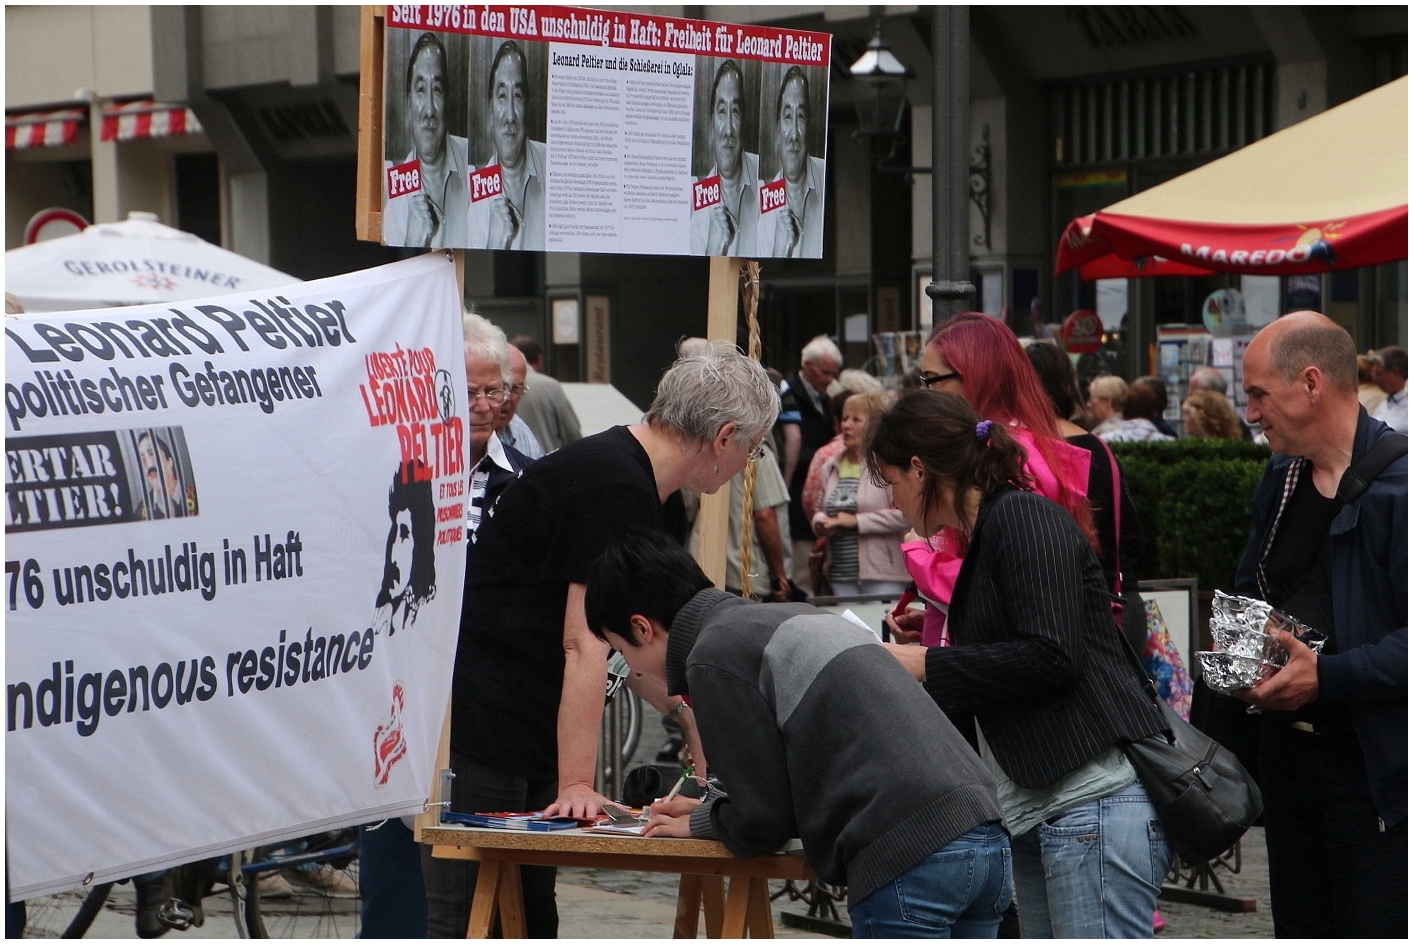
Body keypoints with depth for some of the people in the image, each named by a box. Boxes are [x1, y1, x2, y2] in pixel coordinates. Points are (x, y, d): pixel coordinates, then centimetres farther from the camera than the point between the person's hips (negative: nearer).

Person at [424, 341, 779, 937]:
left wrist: (691, 716, 18)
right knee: (468, 925, -8)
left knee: (531, 919, 11)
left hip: (531, 731, 11)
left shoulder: (658, 506, 13)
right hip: (474, 727, -10)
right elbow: (584, 646, -23)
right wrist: (576, 786, -23)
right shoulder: (611, 486, -19)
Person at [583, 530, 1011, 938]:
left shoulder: (714, 655, -4)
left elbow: (766, 820, -2)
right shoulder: (791, 617, 25)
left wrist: (697, 823, 17)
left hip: (908, 859, -9)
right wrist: (709, 806, 29)